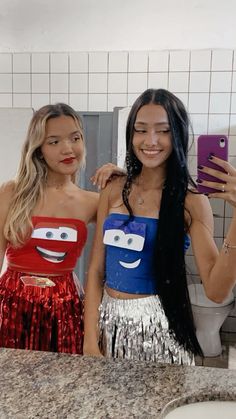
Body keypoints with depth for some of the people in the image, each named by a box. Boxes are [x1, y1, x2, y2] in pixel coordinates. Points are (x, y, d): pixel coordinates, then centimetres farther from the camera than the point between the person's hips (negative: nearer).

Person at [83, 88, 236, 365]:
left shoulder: (190, 200, -11)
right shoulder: (113, 191, -1)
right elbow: (96, 270, 1)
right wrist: (90, 340, -6)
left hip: (158, 325, -3)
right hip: (108, 320, 4)